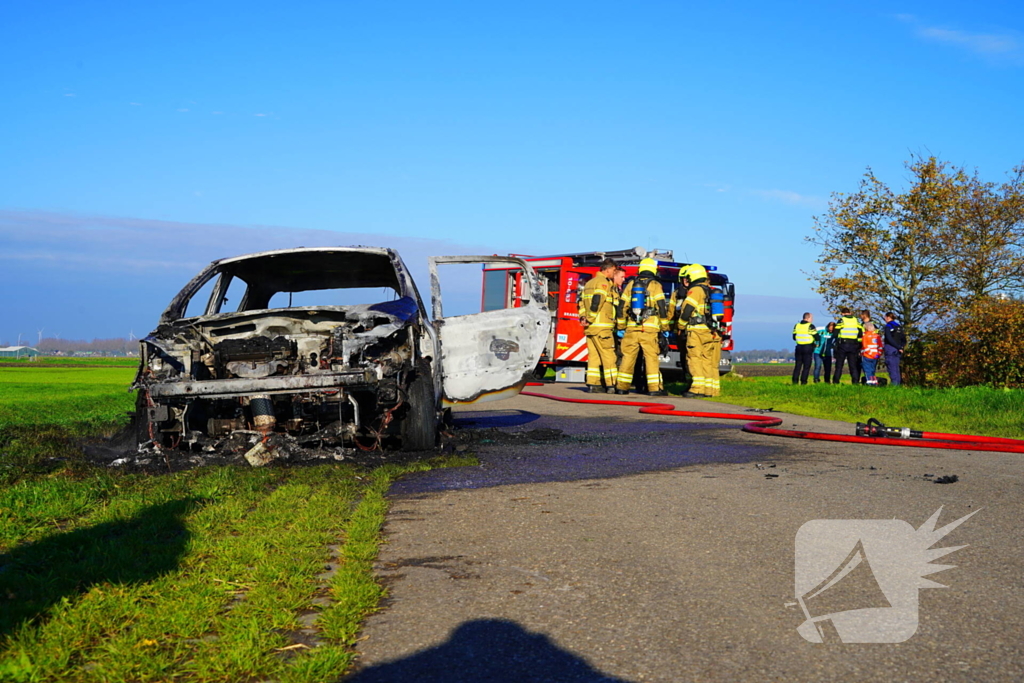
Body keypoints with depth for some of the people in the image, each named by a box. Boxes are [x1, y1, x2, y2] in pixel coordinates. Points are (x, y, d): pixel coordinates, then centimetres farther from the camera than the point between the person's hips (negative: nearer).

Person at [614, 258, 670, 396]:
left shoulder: (631, 284, 10)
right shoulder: (655, 285, 0)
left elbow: (622, 307, 9)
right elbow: (662, 308, -4)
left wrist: (620, 328, 15)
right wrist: (665, 329, 2)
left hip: (631, 328, 3)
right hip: (650, 328, -3)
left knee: (628, 357, 7)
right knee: (651, 357, -3)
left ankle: (622, 386, 10)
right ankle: (654, 388, -6)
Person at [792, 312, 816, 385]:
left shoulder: (796, 325, 6)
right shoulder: (810, 326, -10)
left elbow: (794, 337, 10)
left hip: (799, 347, 5)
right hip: (808, 348, -5)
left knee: (798, 365, 10)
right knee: (806, 366, 2)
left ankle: (795, 380, 6)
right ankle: (803, 381, -2)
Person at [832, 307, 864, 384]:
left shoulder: (841, 320, -5)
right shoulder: (856, 320, 7)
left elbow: (836, 333, -10)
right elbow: (861, 333, 5)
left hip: (842, 344, -3)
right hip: (853, 346, 3)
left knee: (839, 364, 4)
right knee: (853, 364, 8)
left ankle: (836, 381, 2)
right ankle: (856, 380, 0)